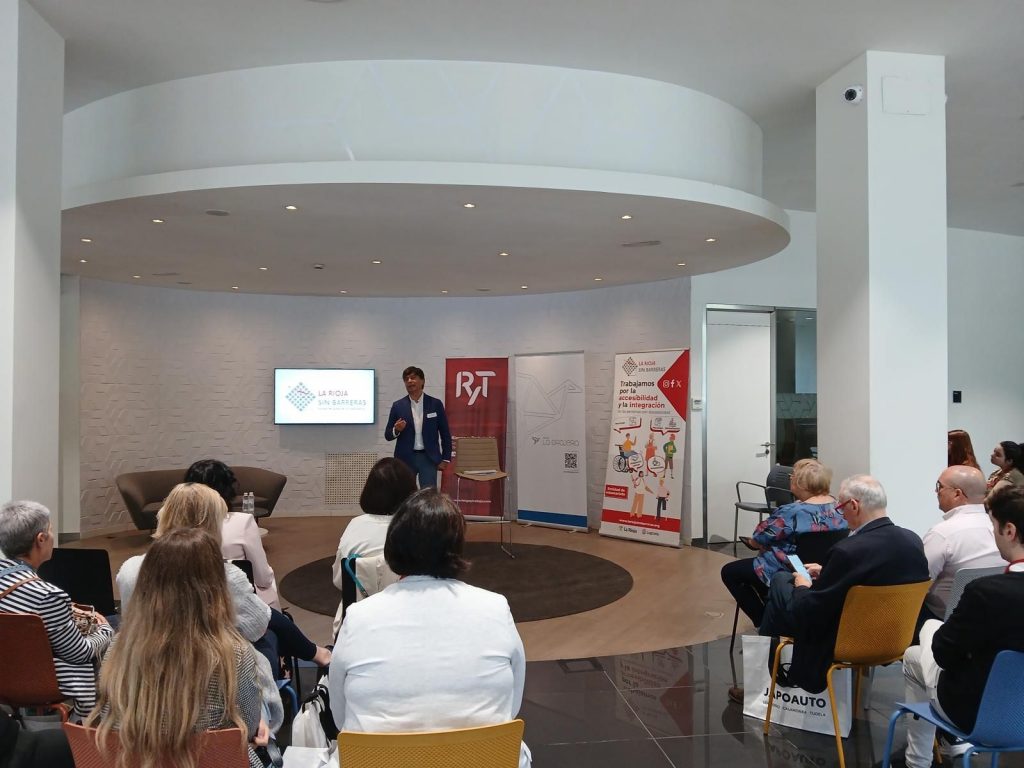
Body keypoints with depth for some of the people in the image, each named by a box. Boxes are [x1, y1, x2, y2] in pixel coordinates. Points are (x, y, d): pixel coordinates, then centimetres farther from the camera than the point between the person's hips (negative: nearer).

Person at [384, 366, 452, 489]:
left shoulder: (435, 404, 1)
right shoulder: (398, 406, 3)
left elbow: (445, 434, 5)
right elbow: (388, 435, 6)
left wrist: (446, 459, 1)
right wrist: (396, 430, -16)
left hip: (429, 458, -1)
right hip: (405, 459, 1)